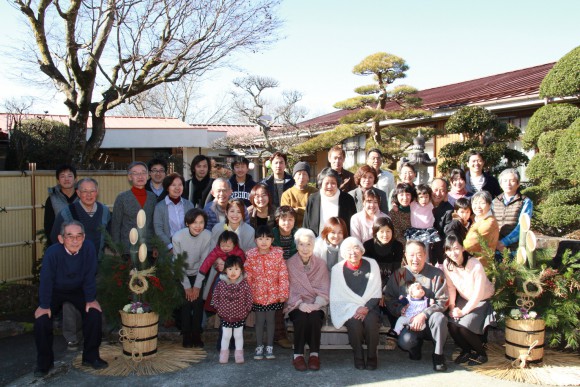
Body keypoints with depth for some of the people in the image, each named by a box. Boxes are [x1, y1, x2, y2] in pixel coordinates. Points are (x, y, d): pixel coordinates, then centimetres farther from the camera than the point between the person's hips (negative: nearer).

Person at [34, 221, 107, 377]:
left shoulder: (89, 248, -27)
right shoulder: (52, 252, -31)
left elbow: (90, 276, -17)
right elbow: (46, 280, -21)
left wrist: (91, 299, -13)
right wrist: (44, 305, -18)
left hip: (78, 290, 1)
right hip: (54, 291, -1)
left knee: (95, 314, -14)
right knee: (41, 319, -17)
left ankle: (90, 357, 6)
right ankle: (44, 362, 7)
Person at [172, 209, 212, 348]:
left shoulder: (207, 236, -21)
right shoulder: (178, 237, -25)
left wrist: (197, 285, -10)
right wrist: (187, 286, -11)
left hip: (198, 274, 1)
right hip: (181, 274, -1)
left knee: (198, 303, -5)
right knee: (186, 304, -7)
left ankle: (196, 335, 11)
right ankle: (186, 336, 9)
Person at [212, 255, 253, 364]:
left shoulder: (244, 284, -13)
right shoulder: (221, 284, -11)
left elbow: (249, 298, -4)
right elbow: (215, 297, 1)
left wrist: (246, 309, -6)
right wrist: (219, 308, -2)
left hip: (240, 316, 0)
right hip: (225, 316, 0)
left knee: (238, 335, 14)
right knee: (226, 335, 13)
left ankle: (239, 353, 30)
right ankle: (224, 352, 30)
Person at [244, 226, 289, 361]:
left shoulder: (278, 254, -8)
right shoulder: (251, 256, -7)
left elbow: (283, 275, -7)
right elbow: (247, 276, -2)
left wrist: (283, 293, -8)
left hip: (273, 295, 0)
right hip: (257, 295, 0)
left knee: (271, 320, 11)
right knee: (259, 320, 11)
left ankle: (269, 346, 24)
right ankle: (259, 346, 24)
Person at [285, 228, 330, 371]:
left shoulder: (321, 264, 7)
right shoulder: (290, 264, 3)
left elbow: (324, 290, 2)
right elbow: (289, 289, -3)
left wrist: (316, 305, -16)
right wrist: (300, 304, -19)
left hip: (315, 305, 1)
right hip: (296, 306, -1)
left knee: (314, 317, -31)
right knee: (301, 317, -32)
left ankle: (314, 354, -17)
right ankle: (298, 355, -19)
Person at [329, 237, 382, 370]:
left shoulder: (371, 264, 1)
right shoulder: (337, 269, -3)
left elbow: (376, 294, 3)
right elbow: (336, 298, -3)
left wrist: (366, 308, -14)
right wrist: (355, 309, -16)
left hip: (369, 307, 1)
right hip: (348, 309, -1)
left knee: (370, 321, -30)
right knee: (355, 323, -31)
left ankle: (372, 356, -10)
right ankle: (358, 356, -9)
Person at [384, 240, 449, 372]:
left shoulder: (436, 274, -2)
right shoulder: (398, 275, 2)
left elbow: (443, 301, -7)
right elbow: (389, 299, 3)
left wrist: (424, 314, -21)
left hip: (429, 321, 0)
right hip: (409, 322, 0)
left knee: (439, 318, -35)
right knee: (405, 341, -31)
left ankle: (438, 355, -11)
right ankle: (416, 346, 9)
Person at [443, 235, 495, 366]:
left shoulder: (476, 265, -27)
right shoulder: (447, 265, -12)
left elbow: (478, 294, -23)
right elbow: (451, 287, -3)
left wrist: (463, 312, -19)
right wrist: (452, 307, -13)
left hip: (482, 300, -5)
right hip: (464, 299, 5)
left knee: (463, 326, -22)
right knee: (452, 324, -17)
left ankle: (481, 353, 5)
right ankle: (466, 351, 12)